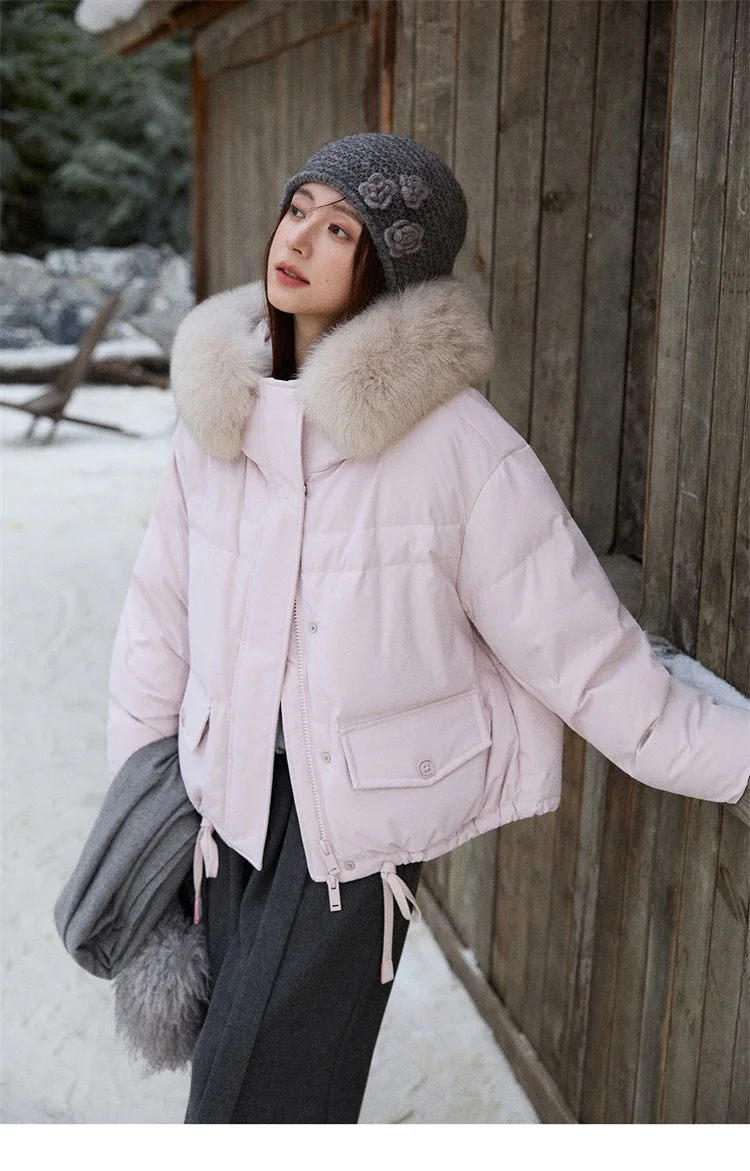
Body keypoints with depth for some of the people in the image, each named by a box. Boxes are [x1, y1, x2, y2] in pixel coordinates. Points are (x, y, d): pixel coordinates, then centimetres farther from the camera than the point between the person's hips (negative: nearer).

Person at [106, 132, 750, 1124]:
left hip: (360, 818, -5)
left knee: (261, 1114, -1)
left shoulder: (461, 445, -17)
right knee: (237, 1061, 18)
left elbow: (581, 648, -10)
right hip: (234, 798, 5)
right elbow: (161, 614, 8)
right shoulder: (221, 409, -1)